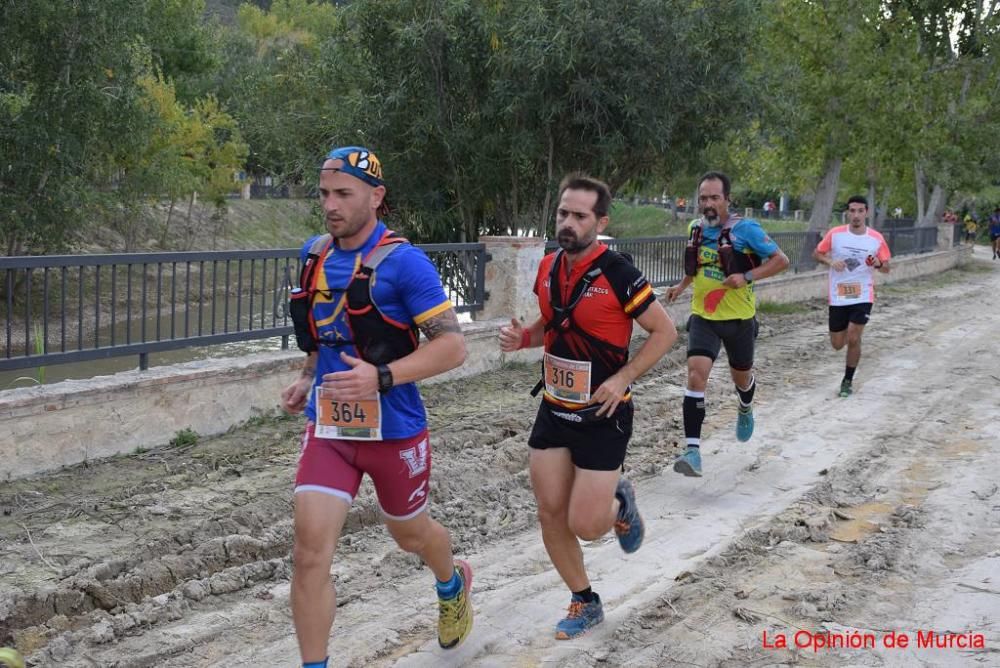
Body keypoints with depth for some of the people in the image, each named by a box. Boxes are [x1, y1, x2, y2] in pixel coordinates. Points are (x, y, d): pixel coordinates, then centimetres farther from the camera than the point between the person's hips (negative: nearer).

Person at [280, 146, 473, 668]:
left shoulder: (404, 262, -16)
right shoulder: (315, 254, 4)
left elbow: (452, 345, -19)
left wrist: (381, 377, -29)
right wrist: (308, 379, 9)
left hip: (394, 430, -4)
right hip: (328, 427, 4)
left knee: (409, 534, 21)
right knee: (310, 552, -10)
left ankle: (453, 585, 56)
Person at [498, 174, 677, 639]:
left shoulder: (618, 274, -19)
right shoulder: (548, 268, 1)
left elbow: (665, 331, -10)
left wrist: (623, 378, -20)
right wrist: (521, 336, -3)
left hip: (602, 415, -6)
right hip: (553, 410, 6)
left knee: (585, 526, -5)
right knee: (550, 517, 7)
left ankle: (620, 503, 30)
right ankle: (585, 604, 27)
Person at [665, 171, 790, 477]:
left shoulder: (745, 229, -14)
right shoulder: (695, 228, 2)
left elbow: (781, 260, -12)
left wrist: (747, 277, -22)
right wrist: (683, 285, 11)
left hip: (739, 317, -2)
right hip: (703, 316, 2)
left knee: (741, 375, 19)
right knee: (696, 373, -18)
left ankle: (746, 409, 56)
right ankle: (693, 449, -20)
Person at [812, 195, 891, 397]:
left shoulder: (876, 239, -4)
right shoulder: (835, 234, -6)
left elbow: (886, 268, 4)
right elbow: (817, 253, 4)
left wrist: (878, 264, -20)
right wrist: (830, 262, -16)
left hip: (863, 296, -1)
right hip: (838, 297, 1)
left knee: (853, 339, -12)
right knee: (837, 344, 7)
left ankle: (848, 381, 8)